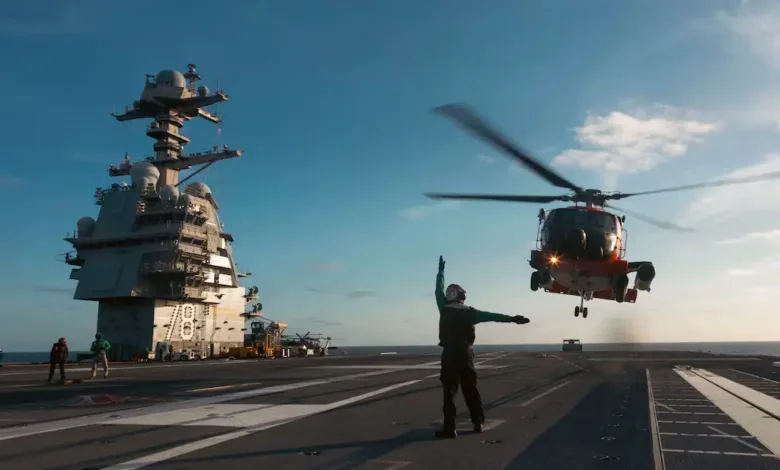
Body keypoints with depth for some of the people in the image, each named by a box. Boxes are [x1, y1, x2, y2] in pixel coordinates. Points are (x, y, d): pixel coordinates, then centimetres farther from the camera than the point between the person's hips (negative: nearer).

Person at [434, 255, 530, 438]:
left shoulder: (444, 309, -3)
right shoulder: (470, 312, -1)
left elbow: (439, 290, 11)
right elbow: (493, 316, -5)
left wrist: (441, 270, 21)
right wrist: (512, 319, -5)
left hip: (449, 354, -2)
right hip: (465, 353, 2)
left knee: (449, 390, -3)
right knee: (470, 388, 14)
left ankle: (449, 428, -8)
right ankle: (478, 422, 18)